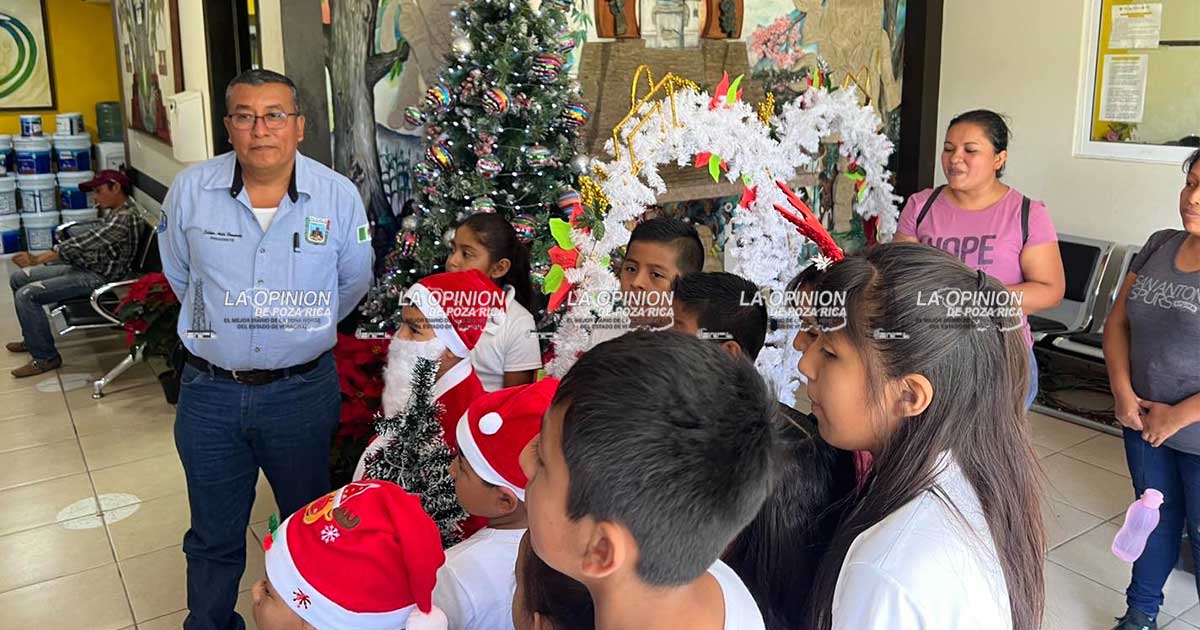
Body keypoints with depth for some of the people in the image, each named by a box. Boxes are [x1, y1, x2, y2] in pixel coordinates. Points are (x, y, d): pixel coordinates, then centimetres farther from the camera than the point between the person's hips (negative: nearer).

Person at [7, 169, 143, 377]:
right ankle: (33, 339, 28)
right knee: (18, 278, 12)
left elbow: (81, 245, -26)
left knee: (26, 295, -19)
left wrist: (37, 259, -21)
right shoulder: (115, 210, 8)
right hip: (84, 265, 11)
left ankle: (45, 358, -3)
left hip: (98, 278, -11)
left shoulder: (125, 218, -26)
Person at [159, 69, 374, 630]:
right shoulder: (191, 190, -8)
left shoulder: (338, 196, -10)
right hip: (210, 391, 1)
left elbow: (354, 283, 6)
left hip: (303, 390, 0)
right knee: (214, 538, 17)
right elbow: (179, 274, 11)